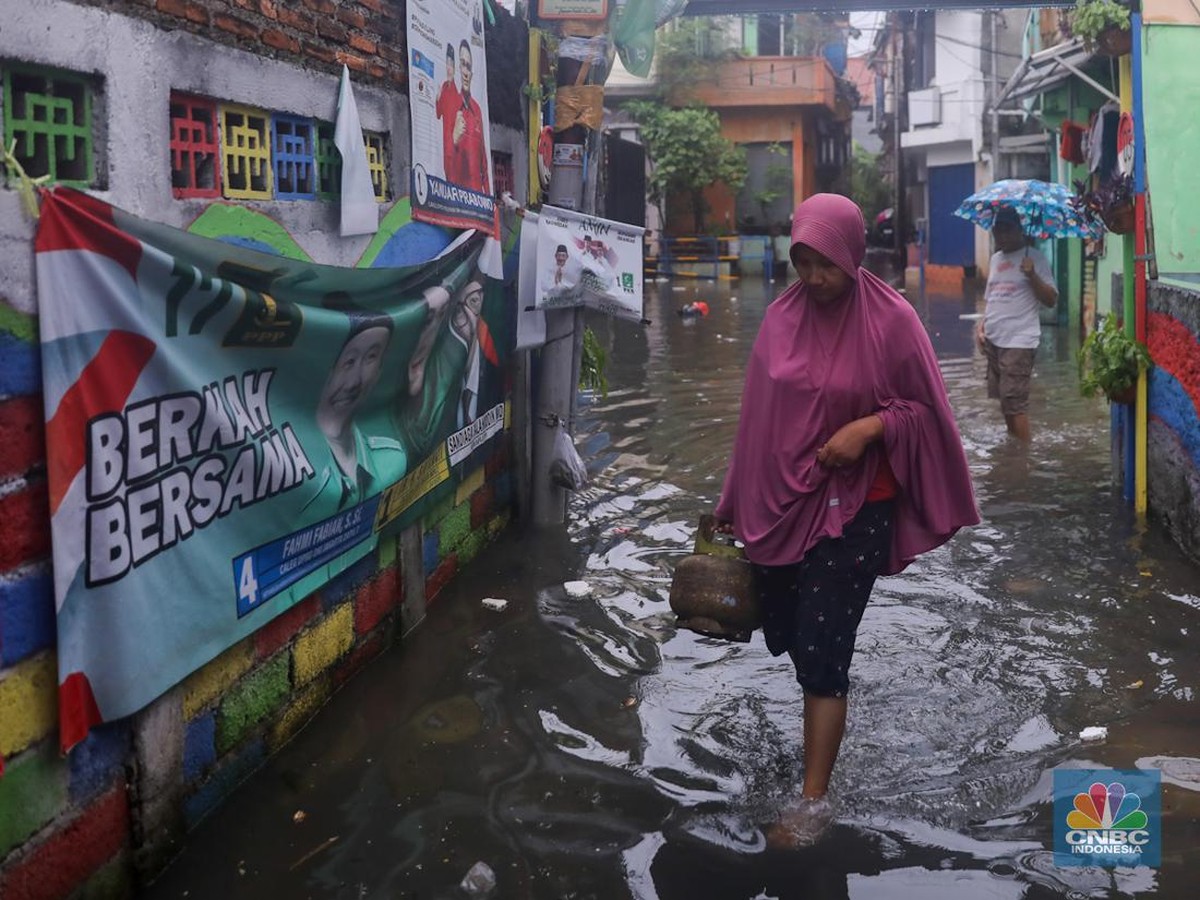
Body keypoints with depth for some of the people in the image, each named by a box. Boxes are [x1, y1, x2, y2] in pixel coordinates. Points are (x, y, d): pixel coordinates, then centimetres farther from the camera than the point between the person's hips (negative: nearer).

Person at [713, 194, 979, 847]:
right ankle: (825, 699, 49)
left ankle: (814, 800, 6)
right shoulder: (781, 317, 1)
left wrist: (869, 427, -22)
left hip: (853, 505, -5)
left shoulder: (892, 320, -11)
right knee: (786, 630, 15)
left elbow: (924, 408, -3)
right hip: (780, 498, 5)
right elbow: (758, 414, 8)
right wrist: (736, 504, 11)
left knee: (822, 648, -5)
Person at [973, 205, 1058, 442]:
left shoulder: (1035, 258, -6)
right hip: (994, 340, 7)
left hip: (1019, 341, -7)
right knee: (1004, 398, 14)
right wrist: (982, 323, 8)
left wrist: (1032, 276, -25)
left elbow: (1051, 299, -10)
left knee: (1015, 400, -10)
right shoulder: (996, 259, 14)